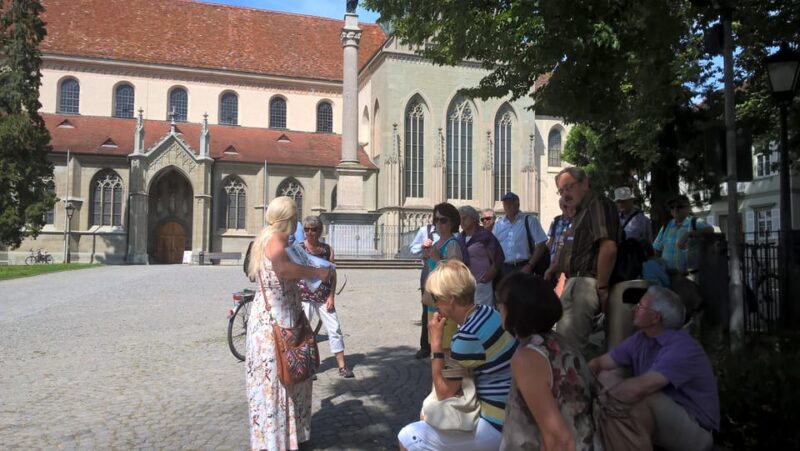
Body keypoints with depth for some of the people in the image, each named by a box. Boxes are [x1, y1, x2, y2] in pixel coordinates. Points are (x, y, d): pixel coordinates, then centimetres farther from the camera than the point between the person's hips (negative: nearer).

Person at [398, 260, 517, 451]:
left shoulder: (467, 335, -25)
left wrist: (436, 344, -10)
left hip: (495, 427, -9)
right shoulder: (487, 313, 1)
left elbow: (444, 392, -12)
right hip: (509, 415, 9)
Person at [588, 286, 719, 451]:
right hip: (661, 415, 8)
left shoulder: (683, 348, -25)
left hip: (695, 430, -8)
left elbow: (641, 386, -36)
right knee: (605, 378, -4)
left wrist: (604, 395, -22)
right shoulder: (640, 339, 1)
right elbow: (599, 363, 6)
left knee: (633, 397, -32)